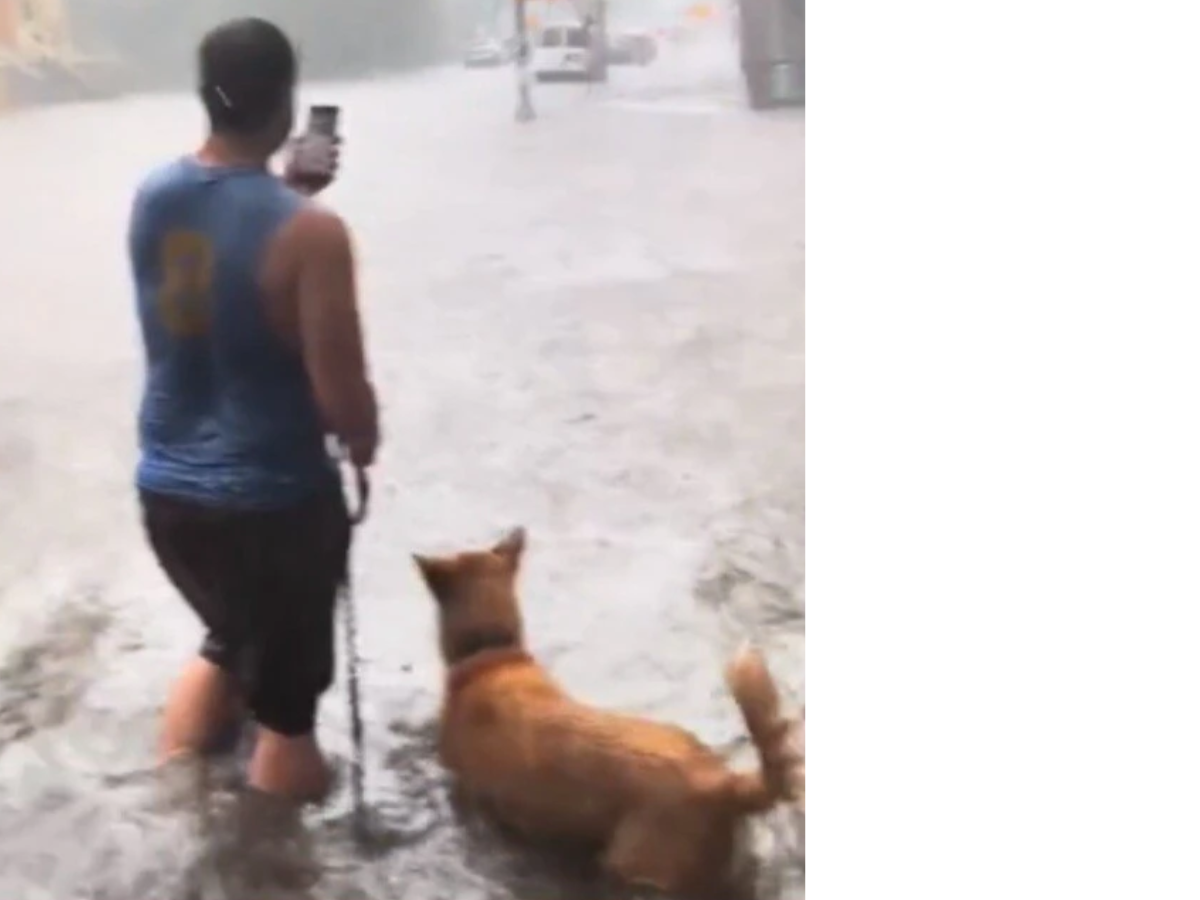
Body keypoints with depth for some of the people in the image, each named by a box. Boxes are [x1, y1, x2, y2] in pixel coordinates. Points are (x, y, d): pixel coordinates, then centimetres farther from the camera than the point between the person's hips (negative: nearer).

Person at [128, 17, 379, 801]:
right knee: (285, 696, 14)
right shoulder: (309, 233, -22)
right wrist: (365, 444, 0)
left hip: (166, 492, 7)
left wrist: (285, 190, 22)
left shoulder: (153, 198, -2)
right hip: (274, 504, -6)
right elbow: (343, 401, -20)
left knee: (229, 641, 32)